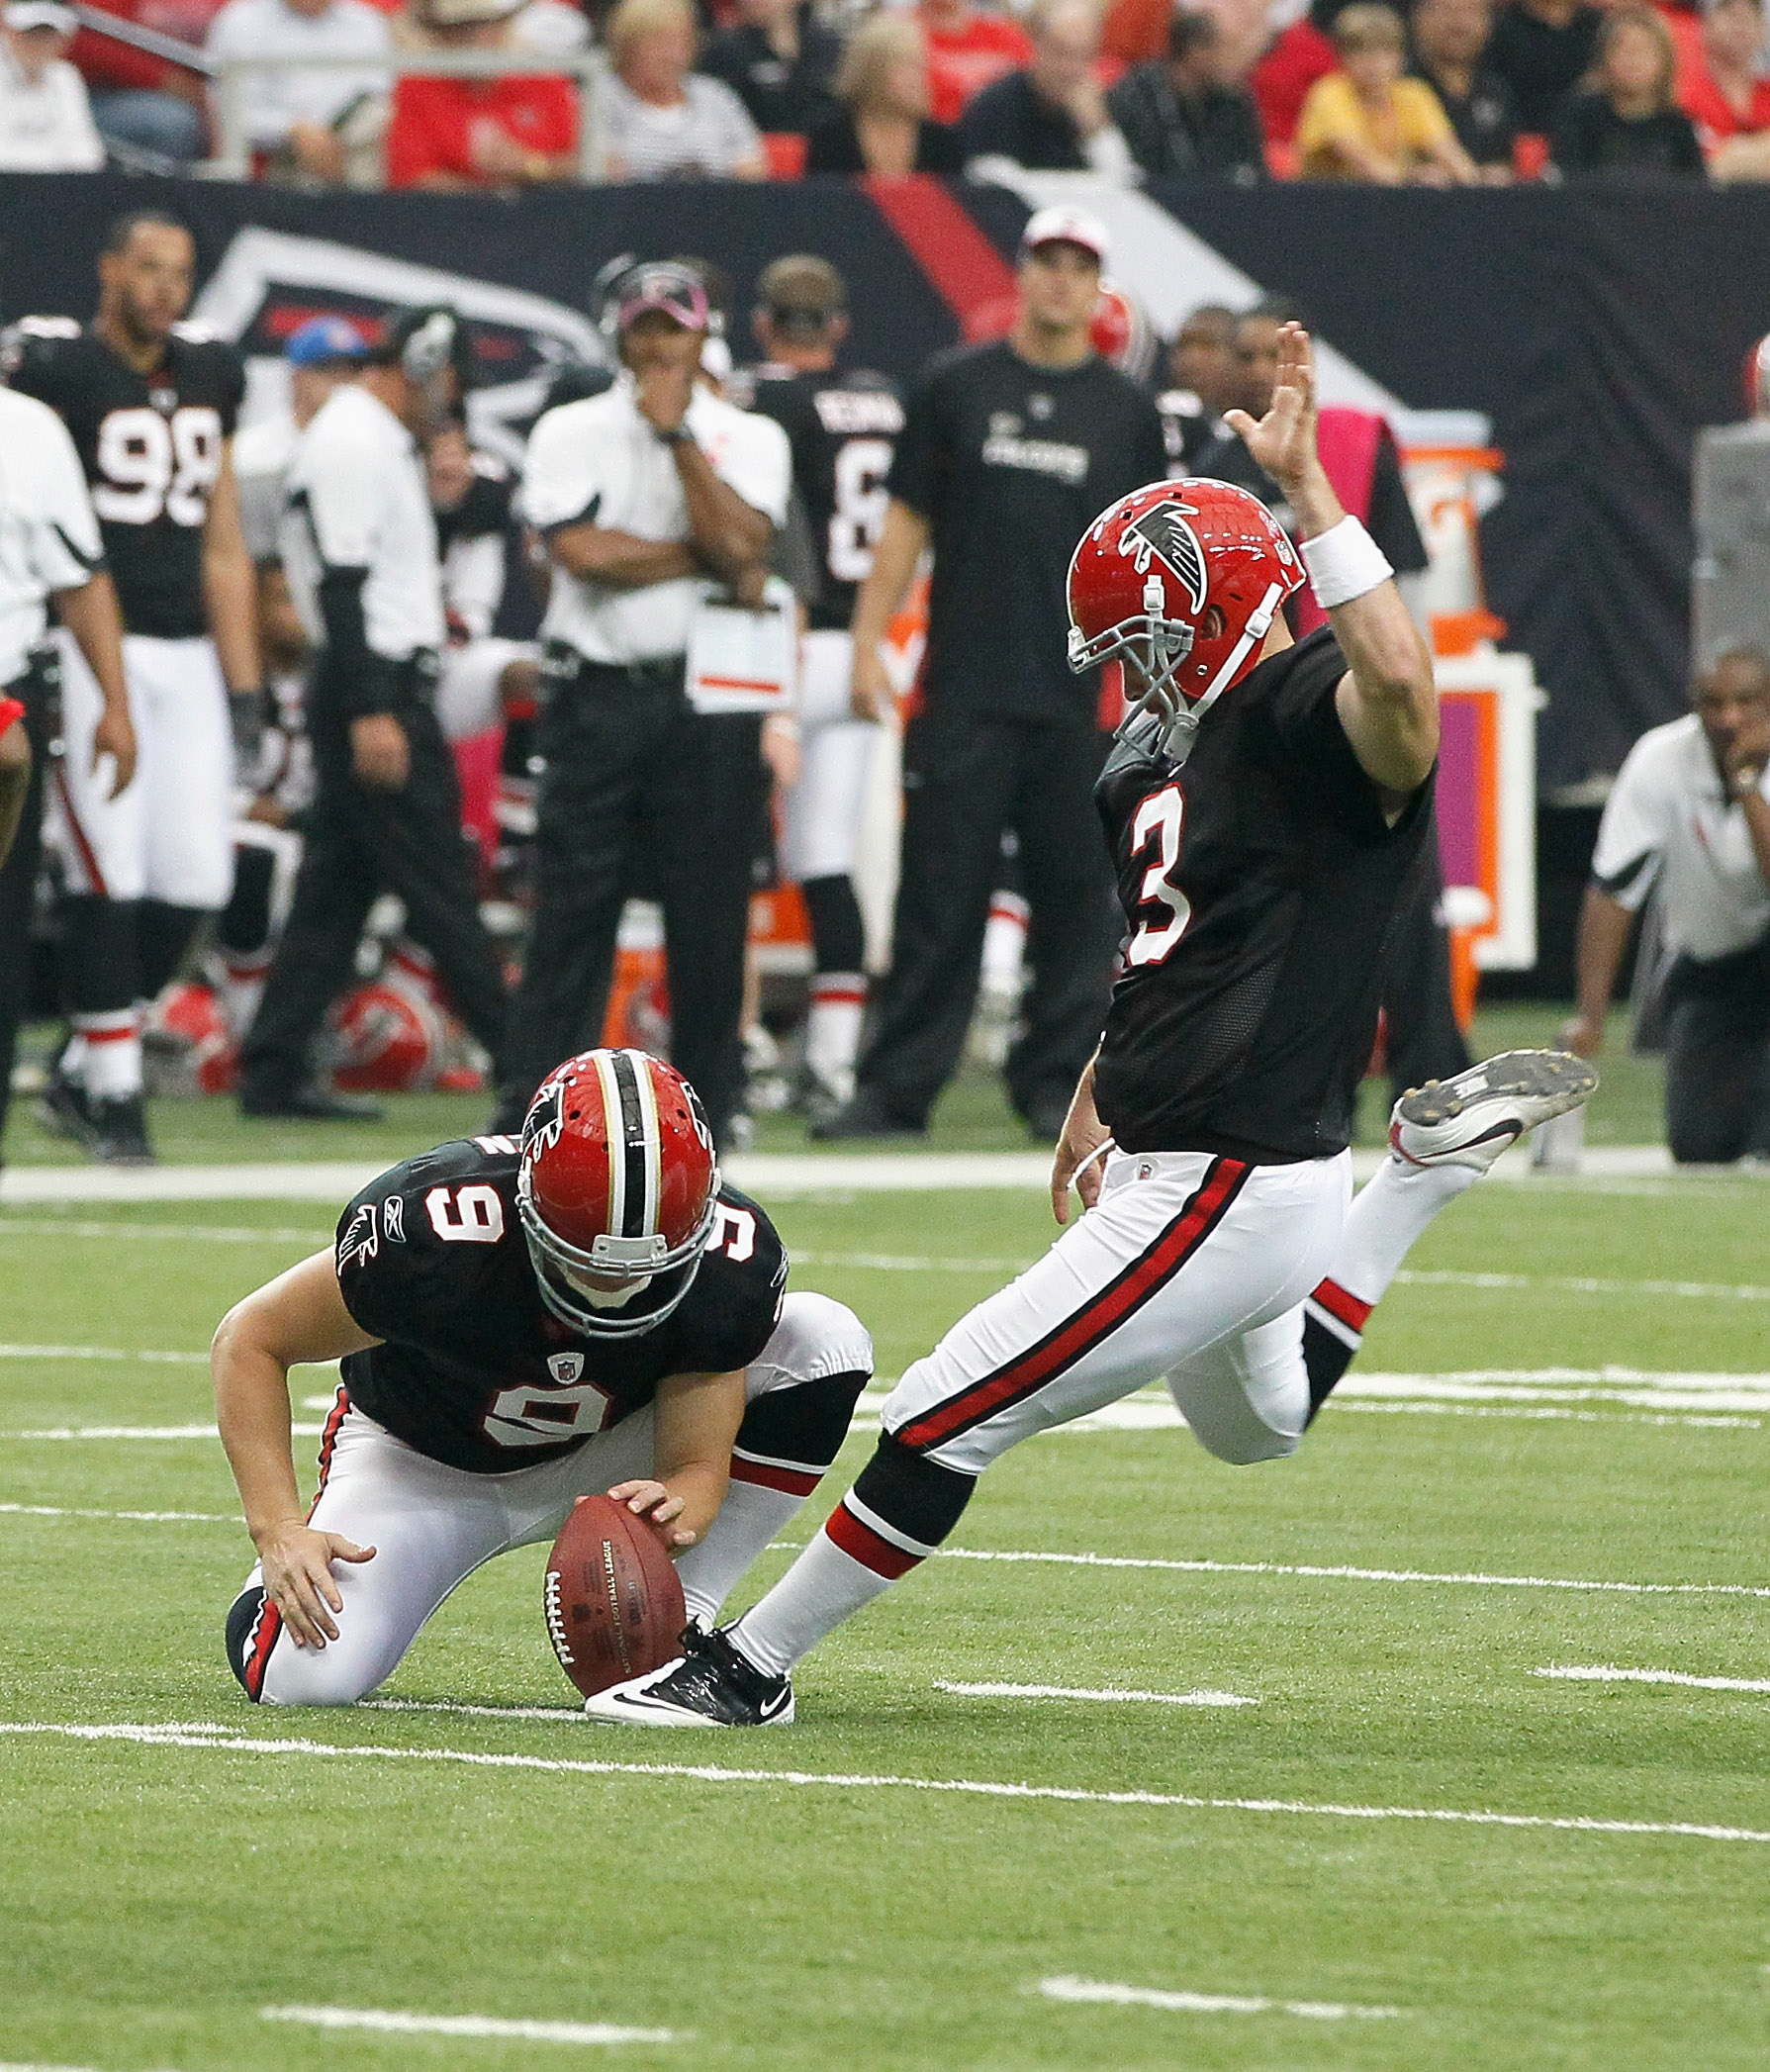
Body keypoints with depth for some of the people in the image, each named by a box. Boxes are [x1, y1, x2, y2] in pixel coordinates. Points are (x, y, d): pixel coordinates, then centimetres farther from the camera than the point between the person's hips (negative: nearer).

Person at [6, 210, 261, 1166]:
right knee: (108, 870, -9)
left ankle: (82, 1068, 14)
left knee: (194, 874, 0)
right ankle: (112, 1086, 0)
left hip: (186, 654, 6)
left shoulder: (207, 380, 15)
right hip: (94, 648, -6)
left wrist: (243, 681, 16)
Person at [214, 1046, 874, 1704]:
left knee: (825, 1340, -21)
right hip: (423, 1462, -2)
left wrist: (672, 1518, -45)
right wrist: (278, 1531, -31)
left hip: (603, 1463, 3)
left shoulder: (731, 1260, -28)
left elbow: (696, 1465, -20)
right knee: (306, 1677, -27)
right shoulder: (435, 1236, -36)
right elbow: (250, 1340, -22)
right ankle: (286, 1575, 11)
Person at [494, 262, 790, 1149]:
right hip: (597, 699, -1)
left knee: (711, 913, 1)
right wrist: (708, 559, -6)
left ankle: (707, 1104, 9)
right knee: (570, 909, -4)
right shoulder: (569, 433, 7)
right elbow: (584, 552, -10)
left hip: (710, 701, 1)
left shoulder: (748, 437, 9)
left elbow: (738, 544, -9)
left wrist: (678, 434, -9)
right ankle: (528, 1107, -4)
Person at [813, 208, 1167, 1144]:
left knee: (1076, 891, 2)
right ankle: (897, 1085, 0)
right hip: (965, 691, -1)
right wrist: (868, 639, 0)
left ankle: (1057, 1083, 10)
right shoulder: (957, 387, 8)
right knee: (939, 892, -2)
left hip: (1081, 703, 1)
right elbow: (907, 521, 9)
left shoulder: (1126, 411, 9)